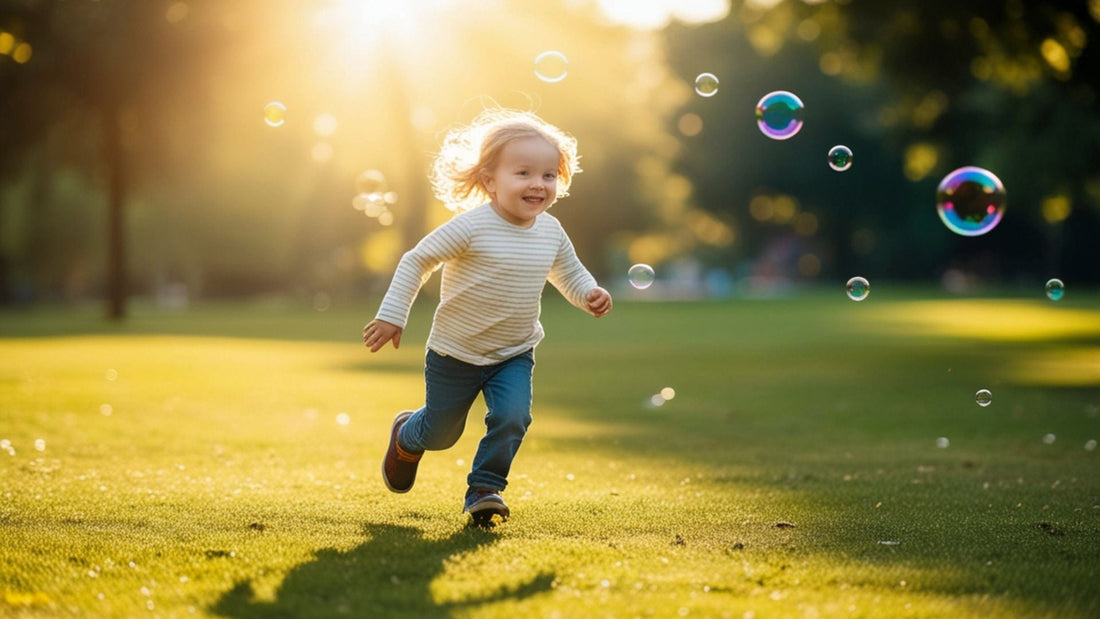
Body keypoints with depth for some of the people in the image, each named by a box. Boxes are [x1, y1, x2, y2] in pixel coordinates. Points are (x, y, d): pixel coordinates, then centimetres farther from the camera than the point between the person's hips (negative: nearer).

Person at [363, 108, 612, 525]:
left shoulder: (551, 232, -5)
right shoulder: (471, 227, -23)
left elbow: (569, 273, 13)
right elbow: (417, 261, -14)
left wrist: (589, 294, -9)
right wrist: (391, 316, -16)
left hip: (514, 355, 3)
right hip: (455, 354, -3)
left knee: (512, 417, -19)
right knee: (440, 434, 12)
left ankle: (484, 489, 2)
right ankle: (406, 437, 48)